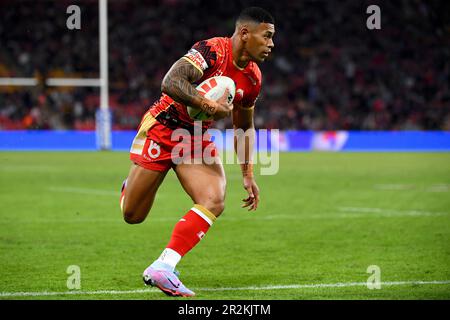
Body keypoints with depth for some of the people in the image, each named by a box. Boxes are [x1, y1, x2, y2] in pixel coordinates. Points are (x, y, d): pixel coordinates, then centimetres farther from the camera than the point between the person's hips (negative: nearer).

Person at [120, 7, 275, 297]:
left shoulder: (253, 79, 1)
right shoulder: (213, 51, -23)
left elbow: (244, 127, 16)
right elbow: (170, 83, -36)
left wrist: (248, 175, 13)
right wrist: (209, 105, -32)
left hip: (197, 139, 6)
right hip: (162, 129, -6)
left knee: (214, 202, -20)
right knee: (132, 216, 2)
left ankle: (162, 269, -21)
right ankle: (130, 186, 41)